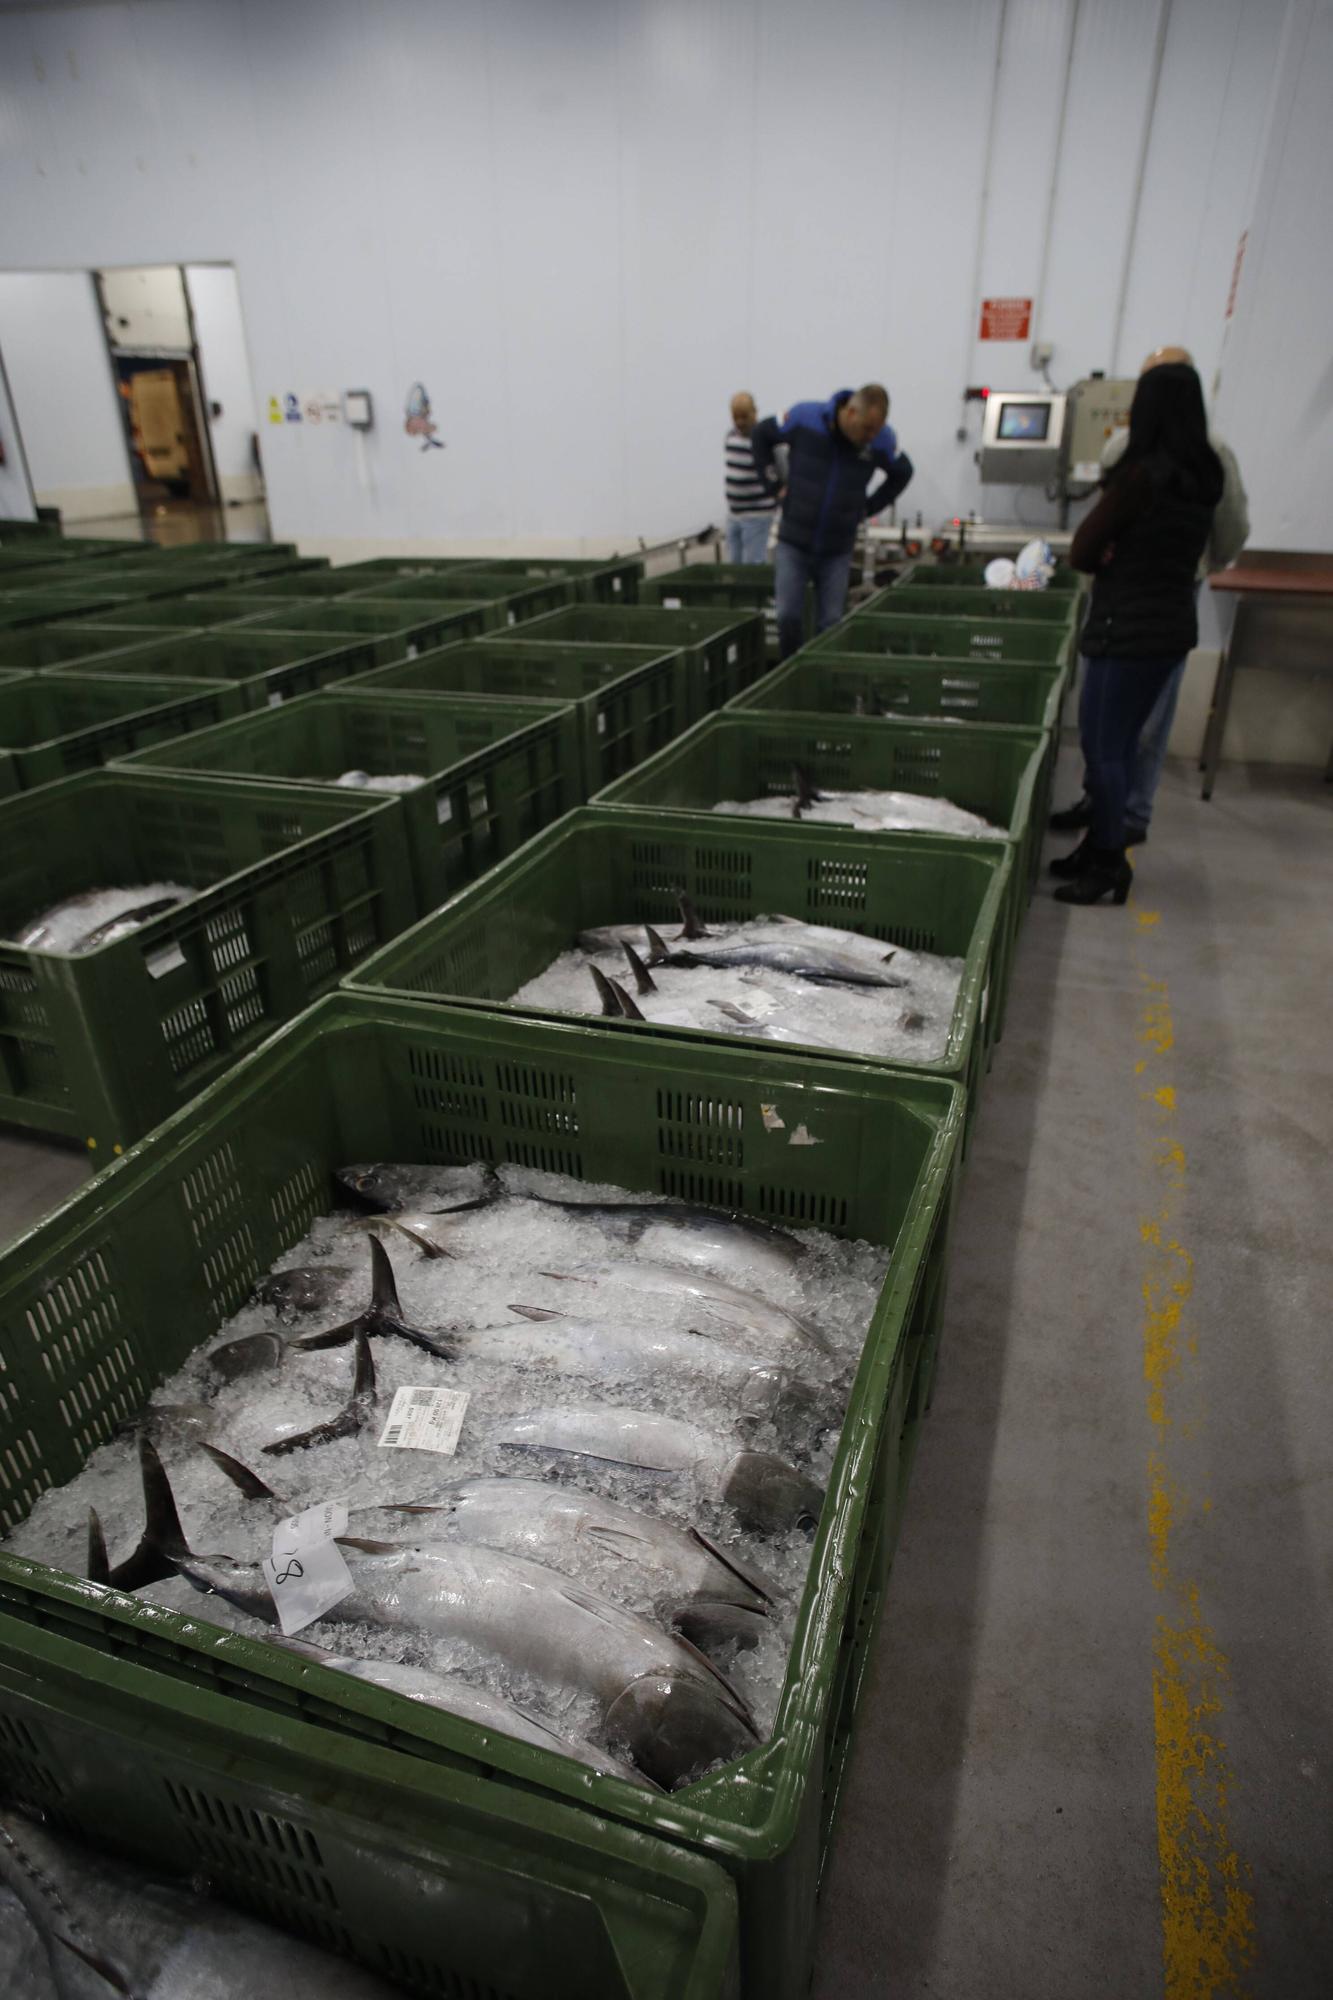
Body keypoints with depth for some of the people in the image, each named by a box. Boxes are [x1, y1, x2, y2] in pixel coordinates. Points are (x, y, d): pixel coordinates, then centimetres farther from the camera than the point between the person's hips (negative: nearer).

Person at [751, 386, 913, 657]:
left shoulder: (882, 439, -8)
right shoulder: (804, 418, -13)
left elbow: (902, 472, 13)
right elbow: (761, 434, 5)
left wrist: (868, 507, 6)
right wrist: (775, 484, 2)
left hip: (837, 550, 1)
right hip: (794, 543, -1)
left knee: (832, 624, 0)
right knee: (789, 618, -7)